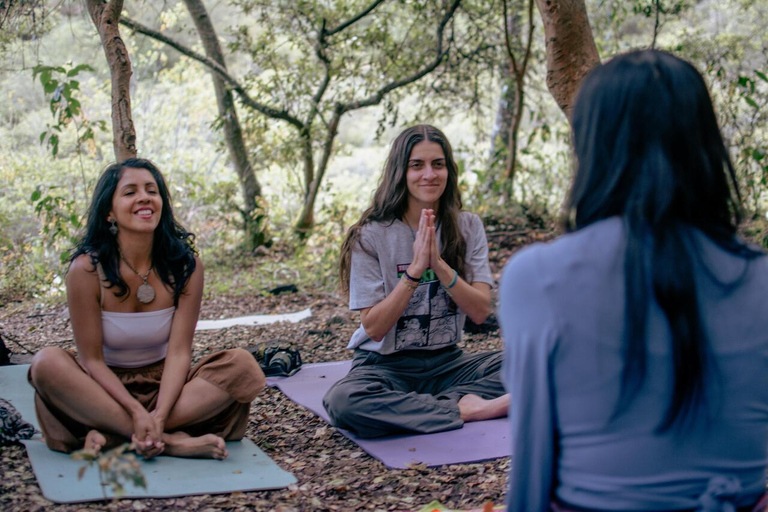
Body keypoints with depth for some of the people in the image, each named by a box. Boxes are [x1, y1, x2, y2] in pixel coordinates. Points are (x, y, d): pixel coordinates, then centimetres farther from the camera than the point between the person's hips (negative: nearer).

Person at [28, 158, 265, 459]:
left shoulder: (185, 265, -10)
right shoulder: (86, 270, -15)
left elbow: (179, 352, -13)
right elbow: (91, 359, -14)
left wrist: (159, 415, -29)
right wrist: (135, 411, -29)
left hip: (163, 386, 2)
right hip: (105, 391, -2)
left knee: (242, 365, -22)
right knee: (47, 363, -32)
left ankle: (114, 438, -28)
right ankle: (172, 441, -34)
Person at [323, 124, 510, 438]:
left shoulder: (467, 227, 1)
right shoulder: (371, 236, -8)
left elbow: (480, 312, -8)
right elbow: (374, 327, -12)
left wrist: (439, 264, -22)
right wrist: (415, 270, -21)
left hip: (446, 362, 2)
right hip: (385, 365, -2)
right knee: (342, 401, -36)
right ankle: (466, 408, -25)